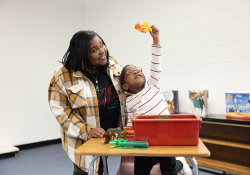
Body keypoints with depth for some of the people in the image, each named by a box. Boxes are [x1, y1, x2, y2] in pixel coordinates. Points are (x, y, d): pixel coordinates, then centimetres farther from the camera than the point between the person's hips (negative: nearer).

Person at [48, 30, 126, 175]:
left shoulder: (113, 65, -4)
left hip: (114, 134, 4)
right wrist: (86, 131, -20)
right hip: (84, 139, -3)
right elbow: (60, 108, -13)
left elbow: (125, 95, 8)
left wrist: (127, 125, 2)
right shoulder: (64, 75, -17)